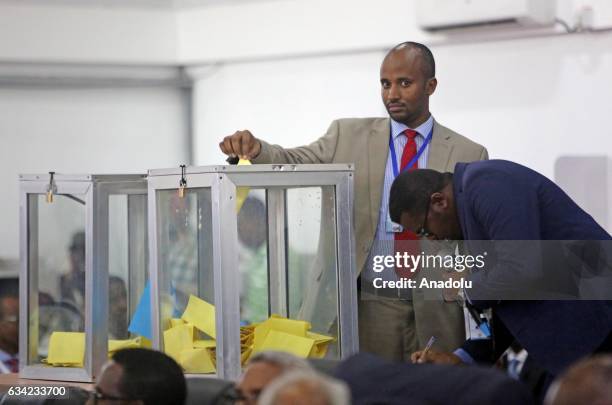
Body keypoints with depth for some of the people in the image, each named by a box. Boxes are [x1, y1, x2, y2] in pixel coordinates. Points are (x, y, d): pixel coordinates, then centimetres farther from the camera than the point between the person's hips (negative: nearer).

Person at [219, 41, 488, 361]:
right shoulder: (349, 136, 8)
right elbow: (295, 163, -3)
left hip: (435, 310, 0)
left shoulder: (468, 154, 6)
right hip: (368, 305, 0)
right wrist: (255, 149, -23)